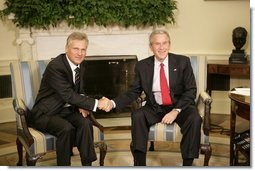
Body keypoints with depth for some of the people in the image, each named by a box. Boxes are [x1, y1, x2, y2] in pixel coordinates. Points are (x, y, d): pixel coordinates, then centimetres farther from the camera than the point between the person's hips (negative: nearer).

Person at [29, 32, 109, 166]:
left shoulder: (80, 66, 3)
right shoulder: (55, 67, -22)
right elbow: (69, 95, -27)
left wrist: (82, 105, -8)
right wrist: (96, 103, -29)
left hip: (67, 110, 6)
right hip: (46, 113, -6)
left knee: (85, 123, -23)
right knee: (67, 128, -33)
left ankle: (87, 164, -14)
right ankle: (64, 165, -14)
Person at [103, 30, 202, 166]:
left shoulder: (182, 62, -2)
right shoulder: (142, 66, 2)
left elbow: (191, 90, -5)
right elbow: (134, 92, 3)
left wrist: (176, 110, -19)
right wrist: (113, 103, -14)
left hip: (180, 106, -1)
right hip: (154, 108, 1)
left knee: (194, 119, -30)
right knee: (137, 116, -28)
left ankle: (187, 163, -16)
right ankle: (139, 163, -22)